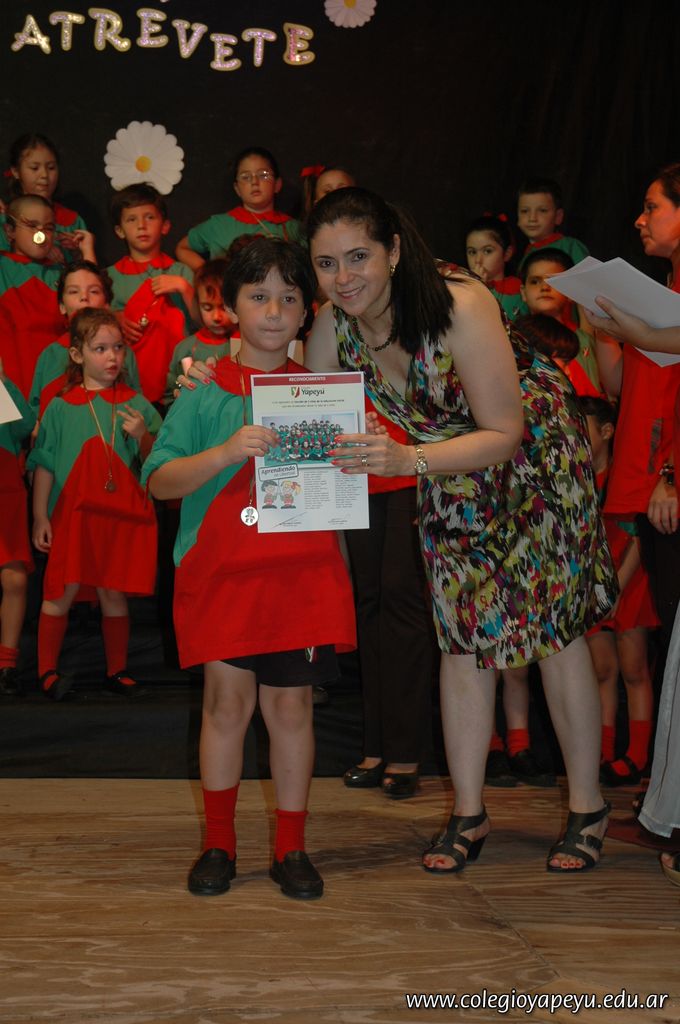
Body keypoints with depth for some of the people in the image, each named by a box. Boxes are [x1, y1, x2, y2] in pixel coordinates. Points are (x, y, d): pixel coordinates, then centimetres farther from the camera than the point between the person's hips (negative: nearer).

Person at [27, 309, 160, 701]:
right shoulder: (62, 406, 3)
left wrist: (143, 436, -14)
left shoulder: (136, 405, 6)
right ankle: (47, 670, 11)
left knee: (114, 593, 7)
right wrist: (40, 516, 2)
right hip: (72, 512, -1)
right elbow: (45, 464, 5)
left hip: (123, 514, 1)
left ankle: (117, 671, 19)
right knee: (63, 591, -1)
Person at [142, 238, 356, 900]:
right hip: (223, 570, -2)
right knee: (227, 698, -1)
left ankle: (290, 847, 16)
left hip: (303, 571, 2)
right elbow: (160, 480, -5)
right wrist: (225, 453, -19)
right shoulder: (205, 394, 2)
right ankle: (218, 843, 14)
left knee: (291, 702, 4)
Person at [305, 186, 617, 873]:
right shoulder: (331, 329, -17)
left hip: (536, 454, -5)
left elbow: (504, 435, -30)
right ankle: (469, 815, 12)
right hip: (452, 479, 5)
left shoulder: (461, 307, -33)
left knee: (553, 624, -2)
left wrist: (408, 460, -43)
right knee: (463, 633, 3)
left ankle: (588, 808, 11)